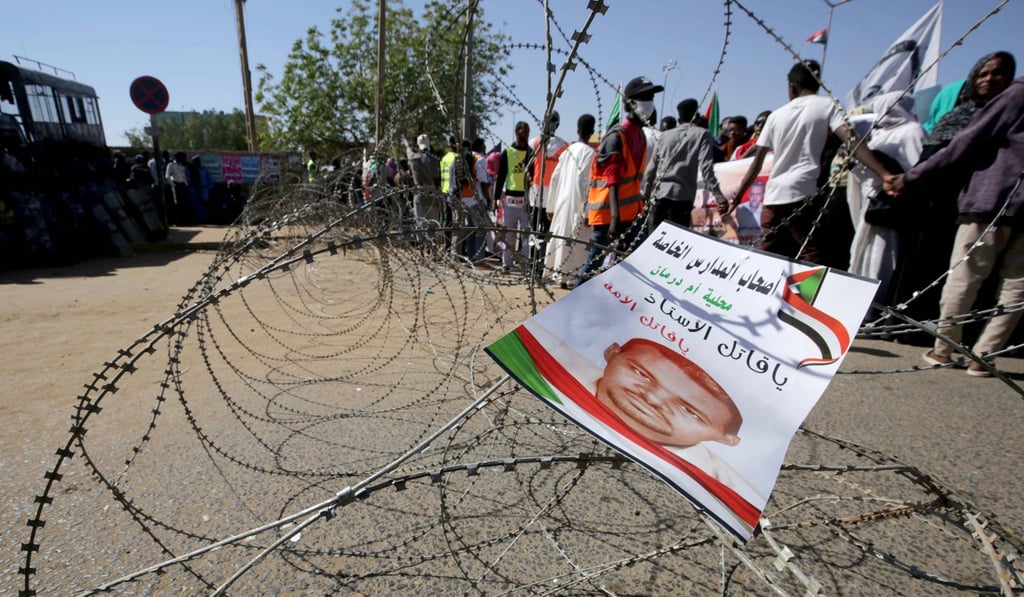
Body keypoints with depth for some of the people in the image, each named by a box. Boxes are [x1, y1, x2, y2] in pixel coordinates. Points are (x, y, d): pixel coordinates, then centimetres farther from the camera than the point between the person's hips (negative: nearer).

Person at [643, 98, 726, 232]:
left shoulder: (665, 135, 16)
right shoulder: (702, 134, 6)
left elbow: (652, 168, 14)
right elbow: (706, 167, -8)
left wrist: (645, 193, 21)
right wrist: (718, 195, -12)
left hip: (659, 193, 3)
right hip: (682, 195, -3)